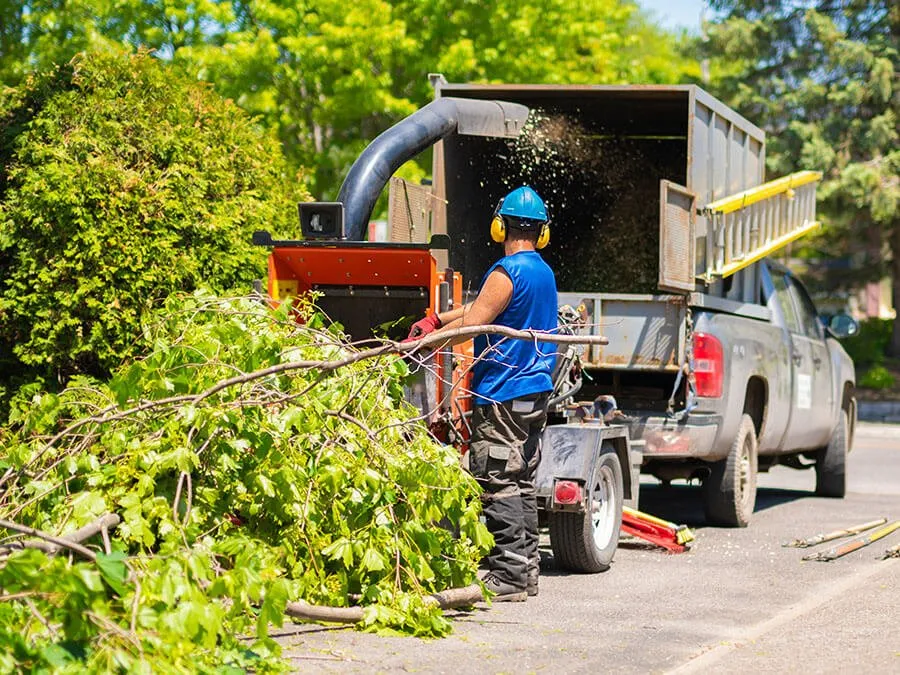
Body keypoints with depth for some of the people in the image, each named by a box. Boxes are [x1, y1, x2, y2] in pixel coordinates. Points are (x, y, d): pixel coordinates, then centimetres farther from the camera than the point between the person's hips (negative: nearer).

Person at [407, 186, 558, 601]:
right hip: (535, 393, 9)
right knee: (522, 483, 13)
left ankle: (507, 576, -8)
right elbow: (482, 306, 20)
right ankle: (526, 571, 16)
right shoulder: (543, 272, 15)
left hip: (502, 395, -9)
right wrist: (436, 320, 17)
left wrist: (419, 344, -8)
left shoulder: (506, 273, -14)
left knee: (497, 485, -7)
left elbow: (471, 323, -17)